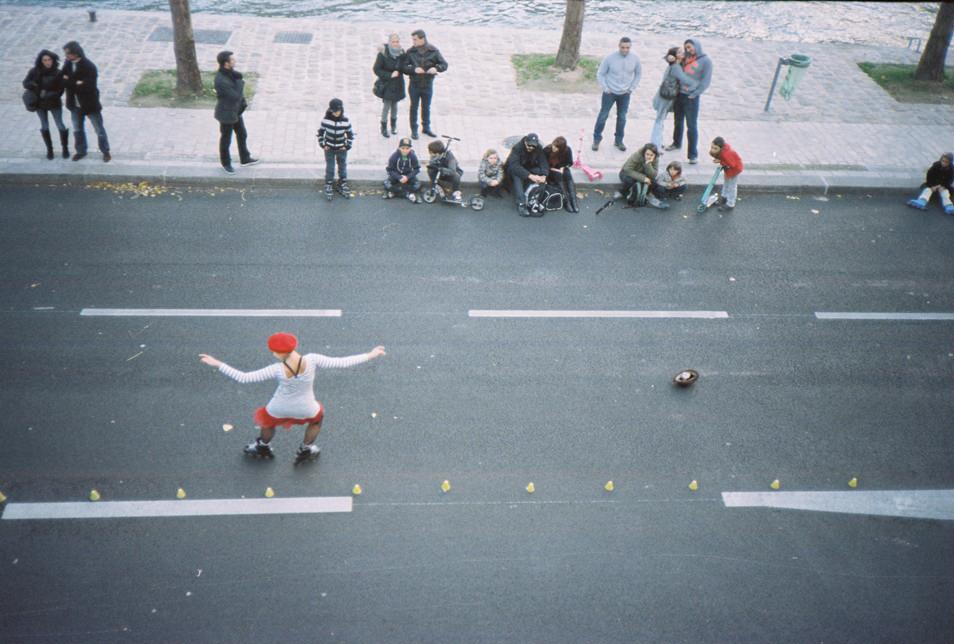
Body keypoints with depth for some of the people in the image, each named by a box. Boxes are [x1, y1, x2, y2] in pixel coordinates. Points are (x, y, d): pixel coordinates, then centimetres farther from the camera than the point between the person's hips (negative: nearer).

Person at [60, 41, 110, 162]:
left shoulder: (89, 67, -21)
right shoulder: (68, 64, -2)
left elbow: (89, 86, -27)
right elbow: (62, 81, -4)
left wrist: (70, 82, -24)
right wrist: (76, 83, -23)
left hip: (90, 104, -6)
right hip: (75, 105, 6)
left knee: (99, 129, 8)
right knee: (77, 130, 19)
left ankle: (105, 152, 25)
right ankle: (81, 151, 37)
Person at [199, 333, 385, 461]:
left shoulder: (277, 370, -34)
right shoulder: (311, 360, -33)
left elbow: (243, 378, -31)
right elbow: (341, 362, -27)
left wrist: (217, 364, -25)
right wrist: (369, 356, -17)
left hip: (280, 409, 0)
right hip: (305, 410, 1)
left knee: (267, 421, 35)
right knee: (317, 418, 36)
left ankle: (263, 447, 61)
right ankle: (306, 450, 52)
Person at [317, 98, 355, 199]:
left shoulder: (345, 121, -15)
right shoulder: (326, 120, -15)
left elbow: (350, 134, -2)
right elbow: (320, 132, -1)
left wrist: (347, 146, -5)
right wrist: (322, 145, -4)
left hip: (341, 149, 1)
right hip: (329, 148, -1)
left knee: (343, 167, 15)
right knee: (329, 168, 9)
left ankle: (343, 185, 32)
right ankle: (328, 185, 25)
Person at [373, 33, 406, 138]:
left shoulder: (401, 52, -2)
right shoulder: (383, 53, -15)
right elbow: (376, 69, -13)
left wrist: (398, 72, -8)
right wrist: (389, 75, -20)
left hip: (398, 83, 4)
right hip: (386, 83, -4)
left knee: (394, 104, 14)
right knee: (387, 105, -4)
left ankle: (393, 125, 31)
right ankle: (384, 128, 9)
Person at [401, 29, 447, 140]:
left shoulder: (433, 51, -8)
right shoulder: (410, 52, -8)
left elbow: (444, 64, -6)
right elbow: (404, 67, -8)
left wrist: (436, 68, -26)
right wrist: (414, 69, -27)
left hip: (428, 85, 1)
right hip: (414, 85, -1)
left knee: (426, 107, 15)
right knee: (414, 107, 9)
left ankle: (426, 127, 33)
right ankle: (414, 130, 21)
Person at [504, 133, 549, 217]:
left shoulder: (539, 149, -13)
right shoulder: (517, 148, -26)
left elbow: (543, 163, -21)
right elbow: (514, 166, -38)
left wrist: (543, 176, -43)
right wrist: (530, 176, -49)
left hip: (529, 169, 4)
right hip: (515, 169, -4)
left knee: (540, 171, -25)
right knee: (517, 175, -37)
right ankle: (521, 204, -44)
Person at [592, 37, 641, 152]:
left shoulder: (635, 59, -8)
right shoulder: (610, 58, -16)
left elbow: (638, 73, 9)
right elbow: (600, 74, -6)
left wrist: (632, 87, 3)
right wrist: (605, 88, -10)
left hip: (625, 94, 2)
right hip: (610, 93, -2)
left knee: (622, 118, 11)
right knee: (603, 116, 3)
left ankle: (619, 140, 25)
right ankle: (596, 139, 16)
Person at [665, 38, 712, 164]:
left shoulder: (705, 61, -7)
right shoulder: (685, 58, 8)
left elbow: (705, 81, -9)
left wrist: (694, 94, -14)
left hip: (691, 97, -6)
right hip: (679, 94, 6)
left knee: (691, 126, -5)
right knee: (678, 121, 21)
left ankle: (693, 154, -1)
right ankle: (677, 143, 42)